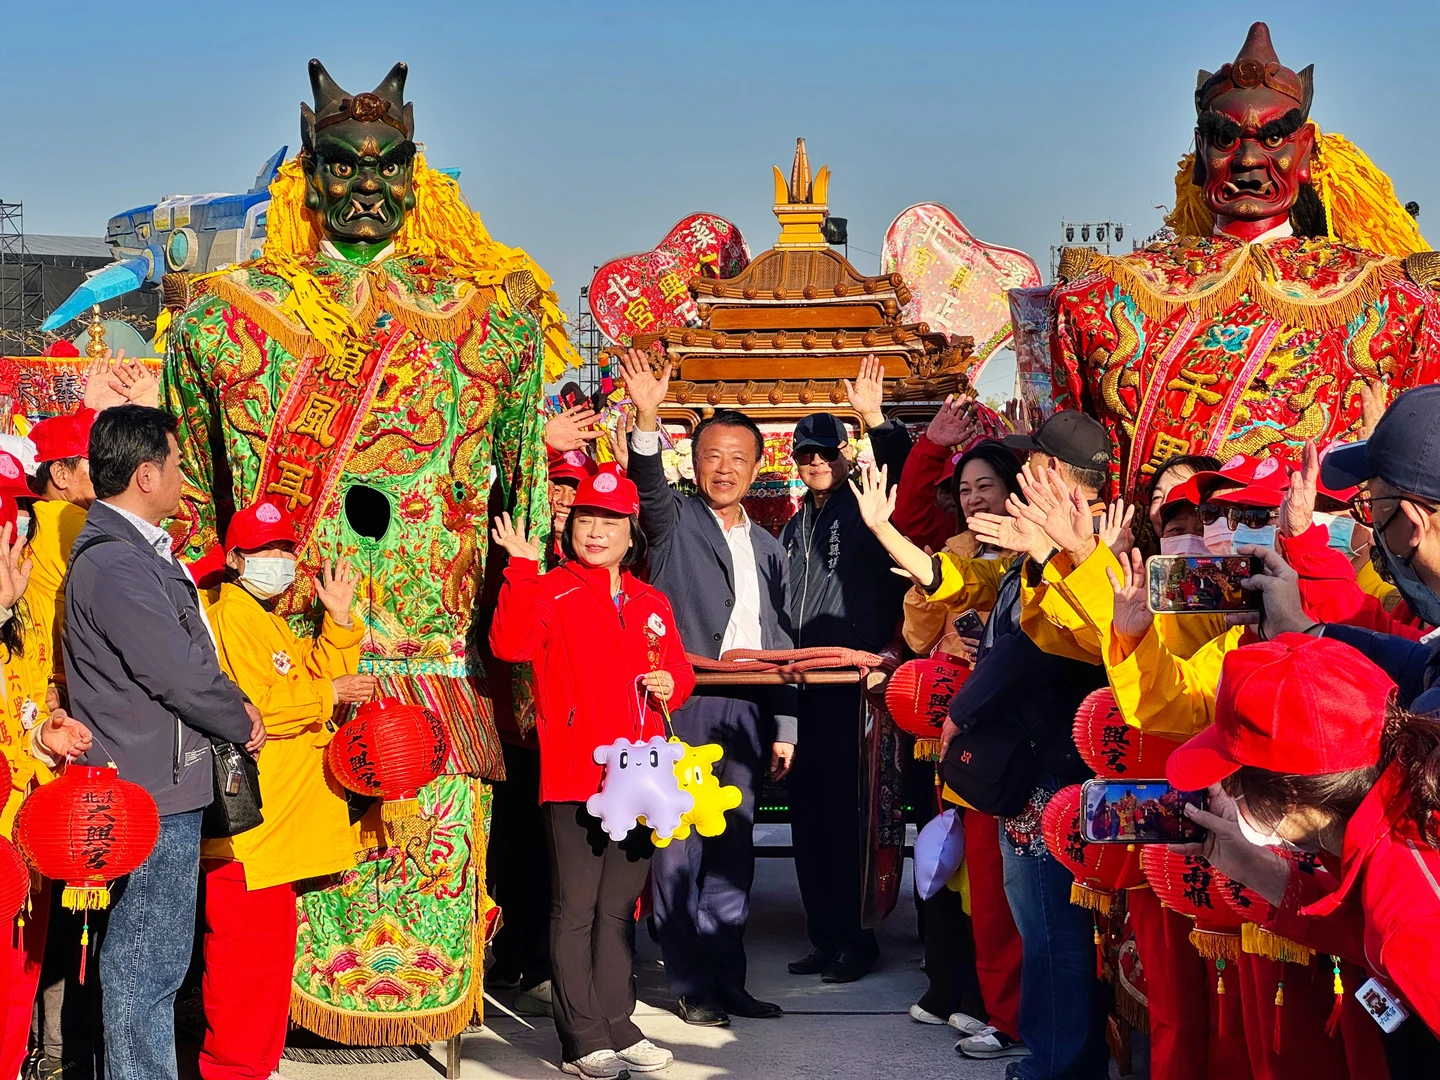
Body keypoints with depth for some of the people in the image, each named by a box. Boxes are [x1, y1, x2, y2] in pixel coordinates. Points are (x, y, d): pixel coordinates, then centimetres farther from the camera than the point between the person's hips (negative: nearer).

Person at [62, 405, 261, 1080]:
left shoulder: (137, 549, 14)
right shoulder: (114, 564, -20)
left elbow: (184, 652, 20)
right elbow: (181, 674, -20)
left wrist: (232, 705, 4)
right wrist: (243, 724, -4)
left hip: (163, 781, 10)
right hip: (152, 794, -10)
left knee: (144, 962, 17)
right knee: (146, 966, -2)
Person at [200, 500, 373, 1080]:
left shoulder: (272, 622, 22)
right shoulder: (230, 616, -10)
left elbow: (323, 680, 17)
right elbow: (253, 706, -21)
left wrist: (339, 620, 8)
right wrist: (328, 694, -14)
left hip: (281, 824, 10)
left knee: (268, 952, 14)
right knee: (250, 955, -8)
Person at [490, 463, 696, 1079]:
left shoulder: (651, 605, 15)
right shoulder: (551, 592, -3)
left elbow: (678, 668, 22)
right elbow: (511, 644, -20)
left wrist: (672, 682, -1)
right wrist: (522, 568, -26)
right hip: (573, 776, -6)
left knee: (619, 906, 14)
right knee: (575, 908, -1)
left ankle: (617, 1027, 24)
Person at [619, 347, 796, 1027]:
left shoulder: (767, 549, 19)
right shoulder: (676, 520, 5)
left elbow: (781, 643, 19)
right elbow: (649, 485, -18)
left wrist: (785, 727, 14)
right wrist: (646, 418, -36)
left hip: (744, 715, 4)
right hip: (681, 707, -4)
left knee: (732, 851, 7)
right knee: (678, 848, -4)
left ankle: (727, 979, 13)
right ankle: (691, 986, 2)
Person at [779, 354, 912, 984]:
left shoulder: (866, 509, 1)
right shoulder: (794, 529, 21)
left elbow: (901, 473, -19)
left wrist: (876, 421, -30)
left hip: (849, 682, -7)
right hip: (799, 686, 7)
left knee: (840, 810, -8)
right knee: (807, 814, 9)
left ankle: (853, 938, -1)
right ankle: (825, 938, 16)